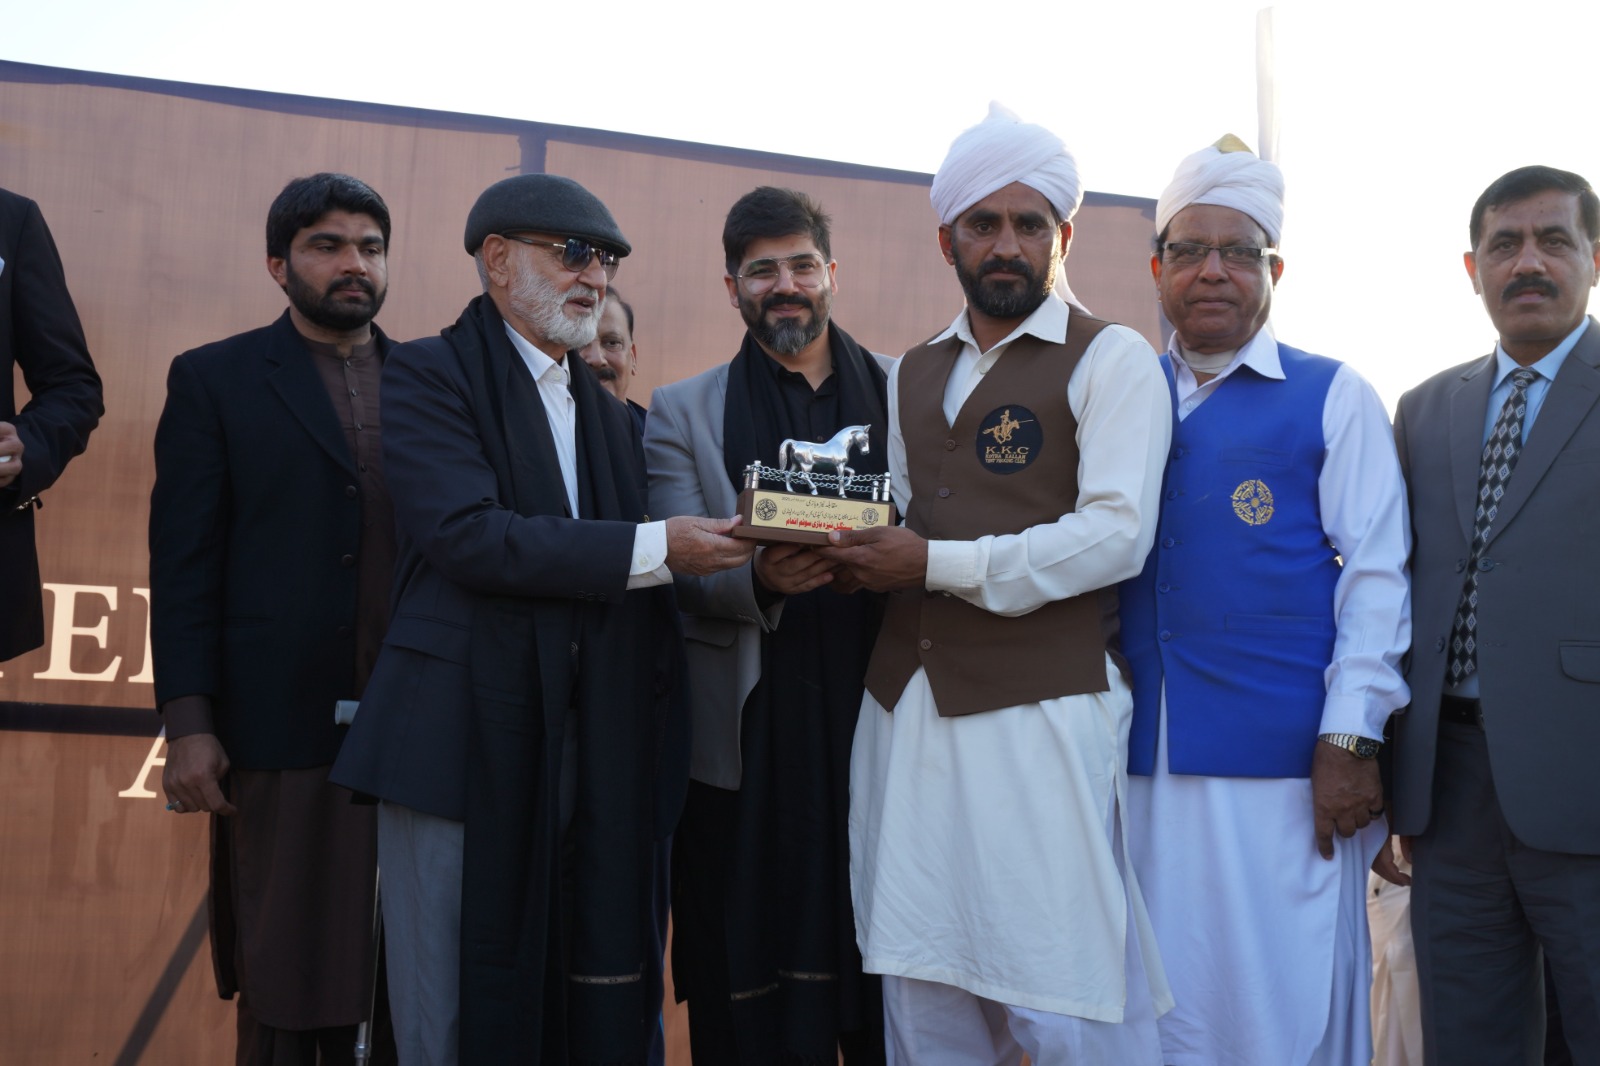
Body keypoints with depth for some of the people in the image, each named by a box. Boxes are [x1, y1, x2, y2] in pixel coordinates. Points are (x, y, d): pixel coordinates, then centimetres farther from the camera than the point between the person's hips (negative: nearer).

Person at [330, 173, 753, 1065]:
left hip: (592, 758, 6)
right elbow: (465, 533, -17)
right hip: (463, 748, -5)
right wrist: (653, 549, -18)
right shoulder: (430, 376, -1)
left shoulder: (613, 416, 19)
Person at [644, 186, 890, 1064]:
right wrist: (759, 580, -19)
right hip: (751, 738, 0)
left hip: (883, 720, 1)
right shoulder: (682, 413, 12)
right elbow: (678, 569, 1)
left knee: (889, 991, 1)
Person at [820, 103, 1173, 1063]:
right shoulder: (914, 374, 19)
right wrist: (850, 554, -1)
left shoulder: (1110, 359, -1)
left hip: (1040, 711, -6)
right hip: (906, 705, 6)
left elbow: (1116, 535, -12)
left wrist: (938, 564, -15)